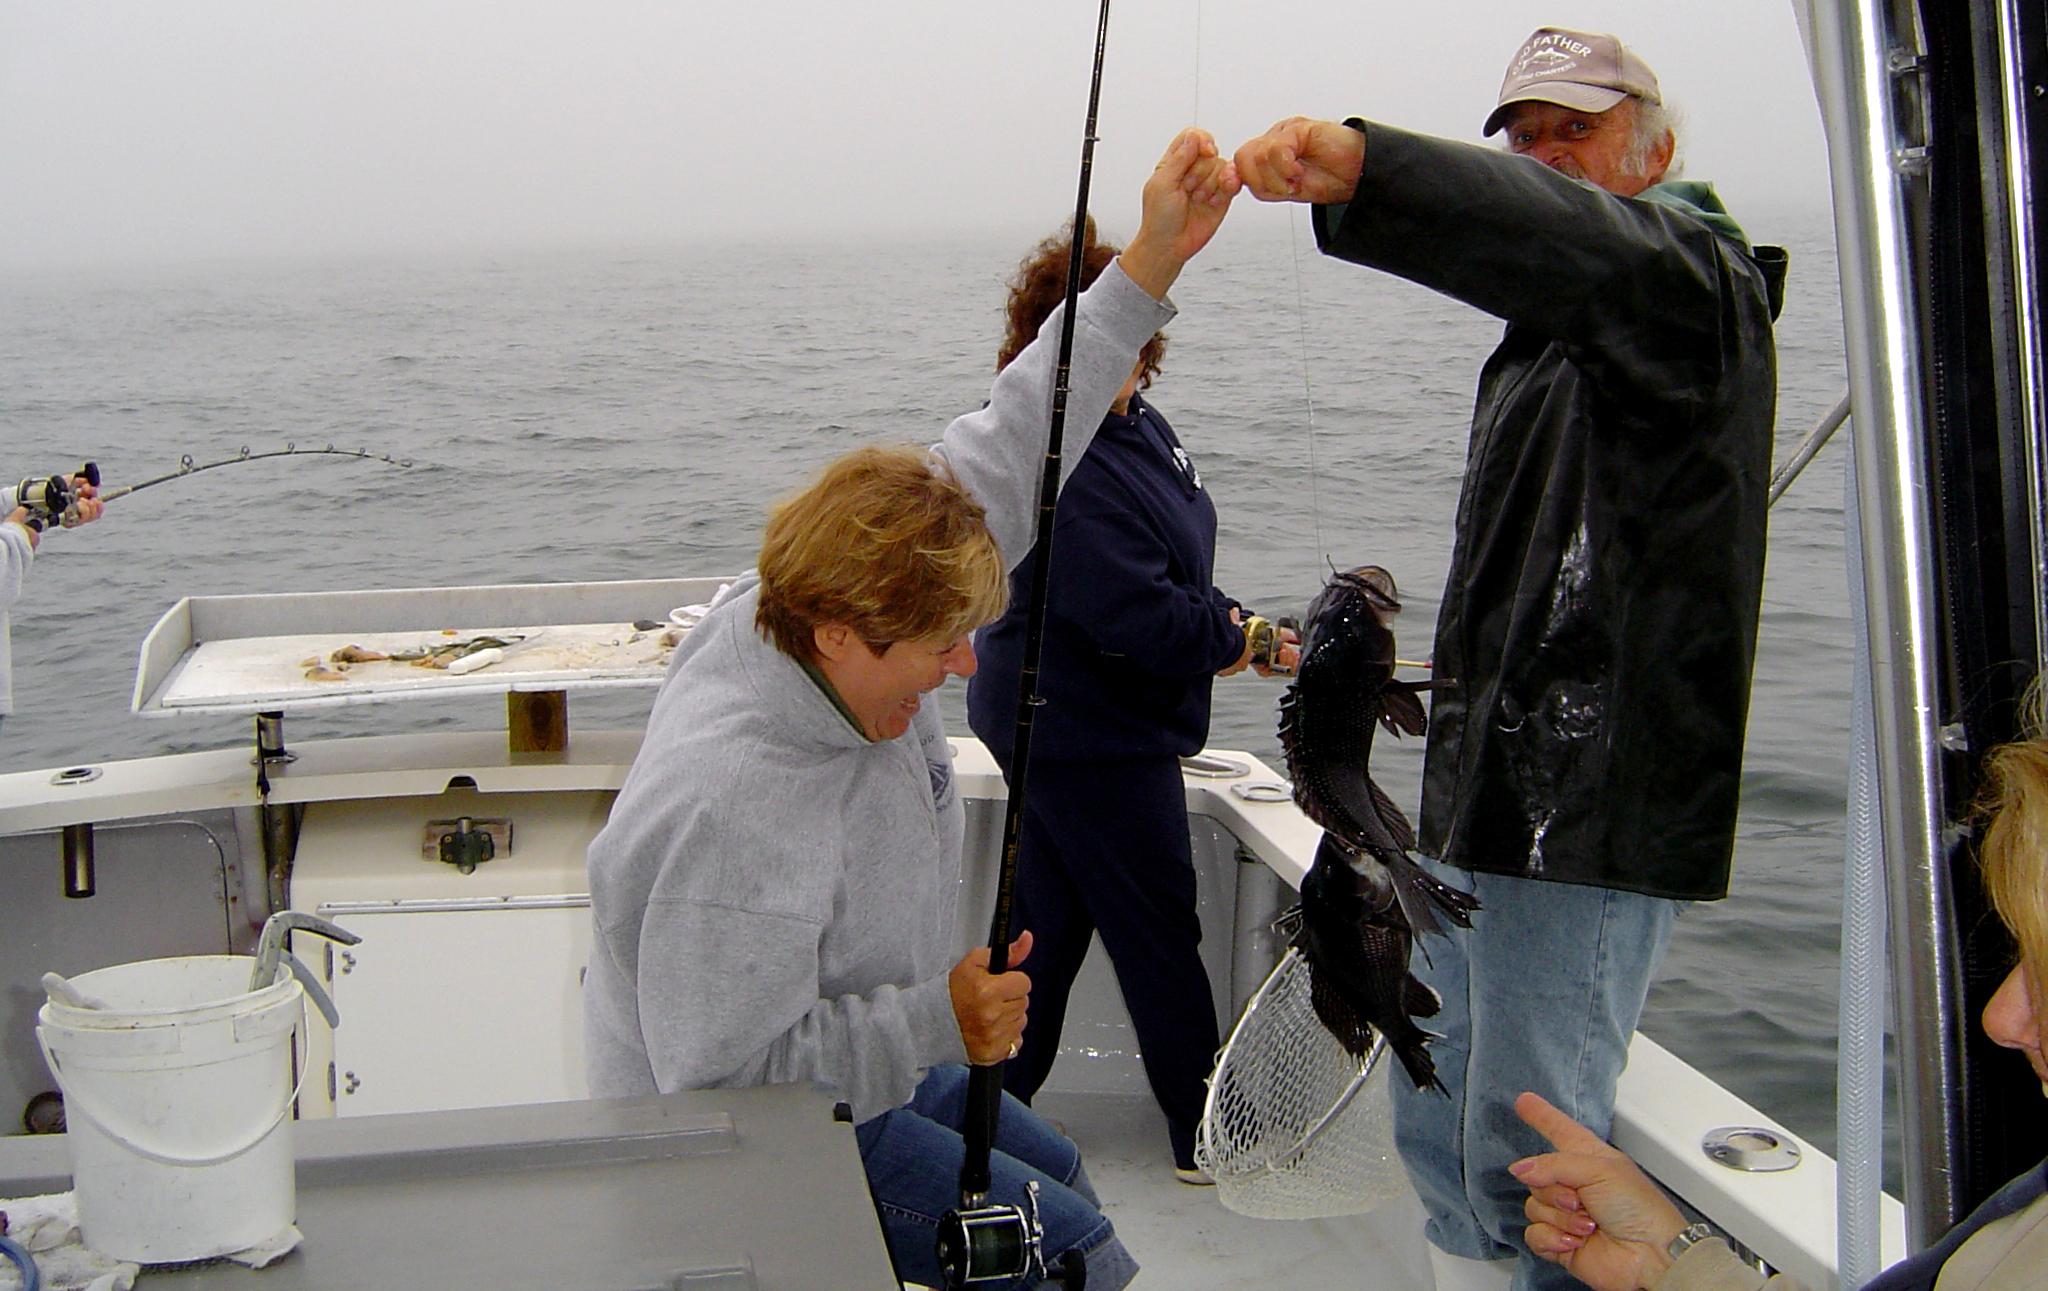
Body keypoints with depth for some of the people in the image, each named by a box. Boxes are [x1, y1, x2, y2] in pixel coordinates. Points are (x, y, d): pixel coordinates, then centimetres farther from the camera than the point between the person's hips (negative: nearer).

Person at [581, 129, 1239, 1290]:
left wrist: (1145, 272, -13)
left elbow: (1006, 455, -10)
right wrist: (940, 1024, -29)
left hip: (849, 1058, 9)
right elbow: (728, 1072, -35)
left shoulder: (834, 618, -14)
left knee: (1050, 1163, 24)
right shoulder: (729, 814, -39)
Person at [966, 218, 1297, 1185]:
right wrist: (1239, 636, -11)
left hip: (1065, 729, 10)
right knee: (1159, 934, 4)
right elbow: (1143, 622, -29)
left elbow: (1165, 568, 19)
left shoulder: (1132, 419, 5)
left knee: (1048, 924, 17)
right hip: (1093, 735, -10)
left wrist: (1214, 624, 1)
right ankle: (1210, 1139, 20)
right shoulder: (1062, 469, -27)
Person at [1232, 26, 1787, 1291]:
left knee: (1528, 1163, -7)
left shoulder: (1691, 274, -9)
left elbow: (1586, 248, -36)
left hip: (1592, 818, -10)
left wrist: (1364, 164, -50)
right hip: (1482, 806, 10)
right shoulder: (1551, 340, 23)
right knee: (1436, 1131, 18)